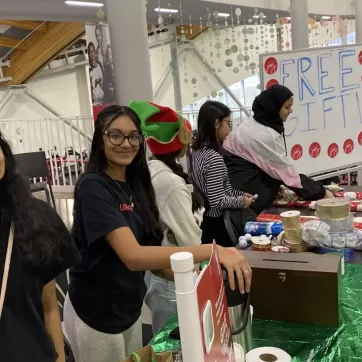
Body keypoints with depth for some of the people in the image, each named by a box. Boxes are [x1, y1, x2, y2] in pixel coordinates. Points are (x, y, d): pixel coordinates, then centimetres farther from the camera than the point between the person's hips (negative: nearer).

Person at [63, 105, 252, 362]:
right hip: (95, 314, -7)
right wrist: (212, 251, -41)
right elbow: (132, 256, -34)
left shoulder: (134, 183, 2)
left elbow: (145, 247, 7)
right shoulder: (93, 186, -23)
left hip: (129, 308, 7)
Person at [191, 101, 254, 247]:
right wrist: (241, 201, -9)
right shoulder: (214, 158, -24)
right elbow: (217, 201, -24)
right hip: (216, 222, -9)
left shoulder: (197, 151, 4)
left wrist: (240, 193, 11)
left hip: (203, 219, 9)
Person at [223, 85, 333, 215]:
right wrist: (321, 192, -8)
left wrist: (277, 185, 10)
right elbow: (286, 171, -16)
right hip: (245, 193, -10)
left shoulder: (250, 123, 9)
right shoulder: (267, 135, -20)